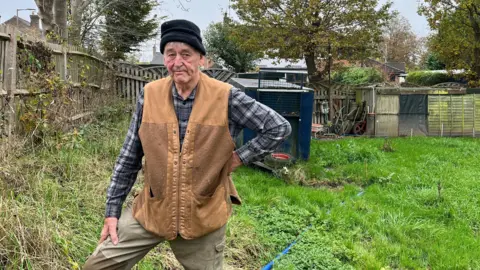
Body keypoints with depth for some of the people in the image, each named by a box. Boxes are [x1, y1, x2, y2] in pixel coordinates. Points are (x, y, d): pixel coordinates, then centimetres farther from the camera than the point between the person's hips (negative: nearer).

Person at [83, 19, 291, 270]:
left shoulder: (226, 97, -13)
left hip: (204, 216, -2)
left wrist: (239, 157, -10)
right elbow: (129, 157, 3)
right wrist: (112, 210, 3)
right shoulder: (150, 94, -5)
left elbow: (279, 128, -6)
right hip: (150, 211, 2)